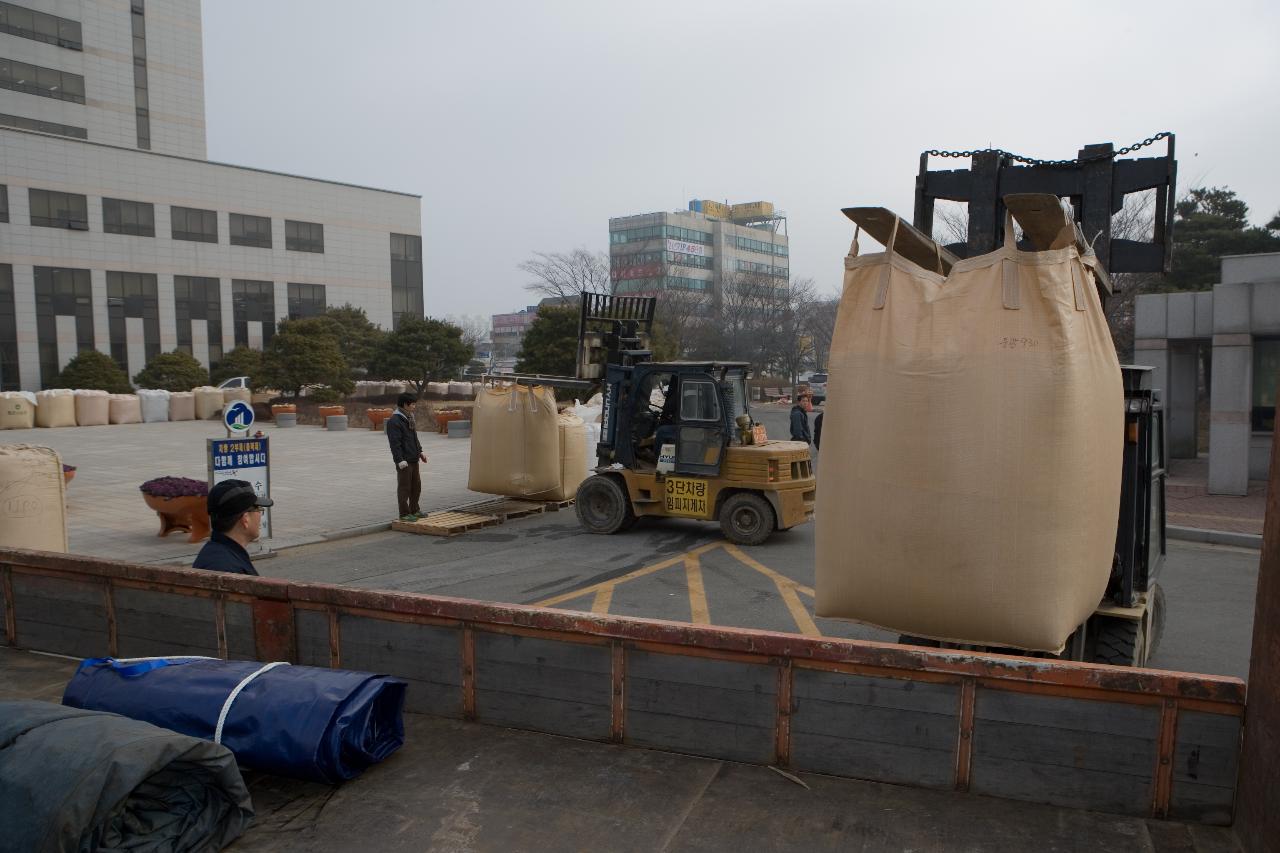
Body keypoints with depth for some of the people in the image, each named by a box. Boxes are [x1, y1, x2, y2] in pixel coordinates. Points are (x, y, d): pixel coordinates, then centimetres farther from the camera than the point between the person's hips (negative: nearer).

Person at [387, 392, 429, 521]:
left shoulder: (409, 417, 15)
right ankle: (404, 514, 6)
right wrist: (400, 460, -23)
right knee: (404, 487, -2)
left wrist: (420, 451, 19)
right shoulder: (394, 421, -16)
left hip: (414, 459, 9)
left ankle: (414, 510, 29)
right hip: (404, 461, -9)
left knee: (416, 485, 16)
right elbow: (395, 443, -20)